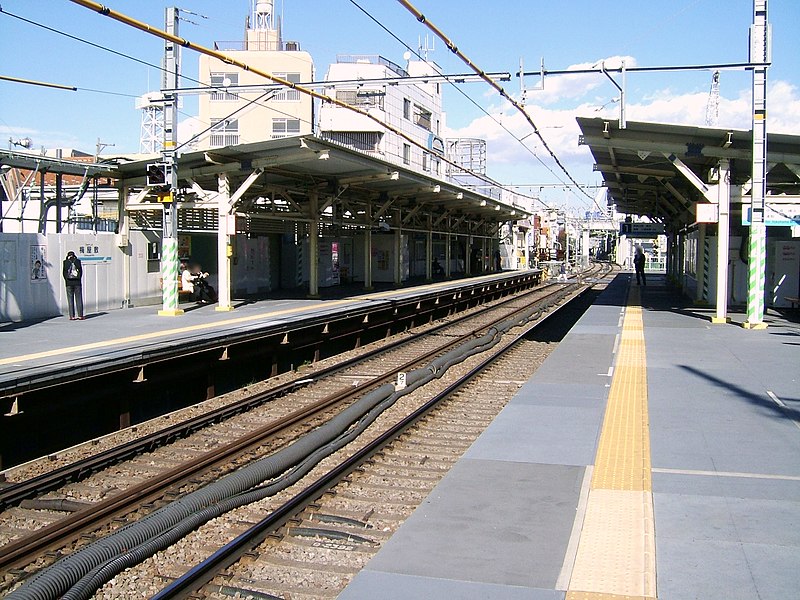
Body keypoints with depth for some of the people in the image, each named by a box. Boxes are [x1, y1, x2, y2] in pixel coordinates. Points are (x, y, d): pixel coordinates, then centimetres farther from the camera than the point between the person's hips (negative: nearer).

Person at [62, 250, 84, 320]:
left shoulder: (65, 262, 0)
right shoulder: (78, 261, 1)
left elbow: (64, 272, 1)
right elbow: (81, 271, 3)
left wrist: (66, 280, 11)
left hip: (69, 283, 0)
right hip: (77, 283, 1)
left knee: (70, 300, 2)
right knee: (79, 299, 4)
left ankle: (72, 316, -2)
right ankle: (80, 315, 1)